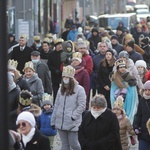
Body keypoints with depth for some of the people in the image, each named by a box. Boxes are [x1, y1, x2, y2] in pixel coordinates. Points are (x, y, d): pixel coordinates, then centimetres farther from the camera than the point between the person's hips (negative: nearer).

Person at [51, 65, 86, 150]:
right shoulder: (61, 90, 12)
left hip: (73, 124, -6)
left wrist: (73, 116, -17)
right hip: (61, 123, 6)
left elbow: (82, 105, -12)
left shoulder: (79, 89, -8)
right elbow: (56, 106, 15)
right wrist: (53, 121, 13)